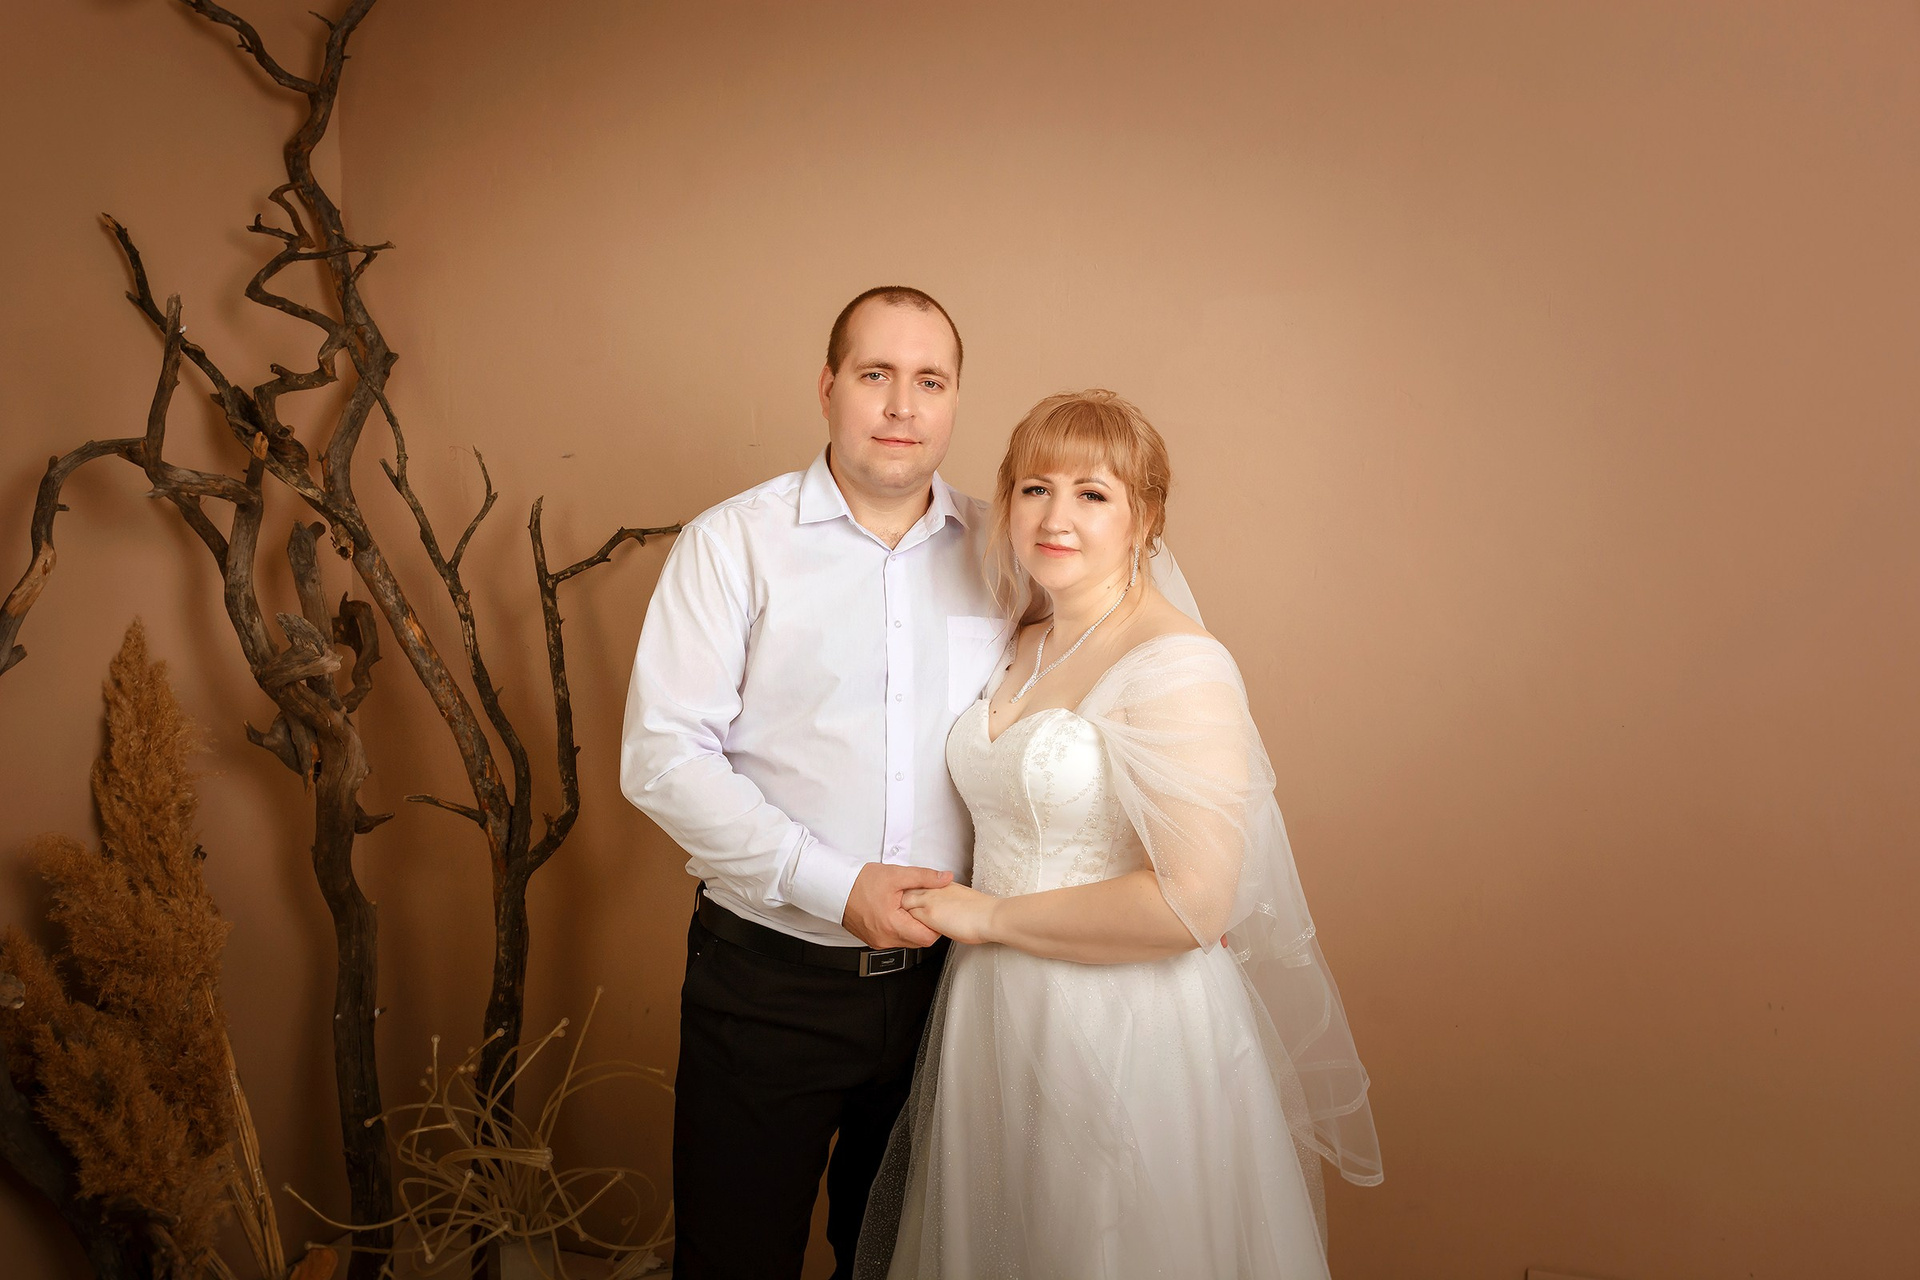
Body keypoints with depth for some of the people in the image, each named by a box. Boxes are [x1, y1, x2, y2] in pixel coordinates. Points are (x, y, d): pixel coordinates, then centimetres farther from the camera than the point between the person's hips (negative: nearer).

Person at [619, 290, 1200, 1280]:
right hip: (767, 976, -3)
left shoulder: (1000, 550, 3)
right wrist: (834, 885, -18)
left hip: (941, 971, 3)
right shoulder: (732, 543, -6)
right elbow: (661, 756, -12)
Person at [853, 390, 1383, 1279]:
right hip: (996, 1020, 7)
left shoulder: (1181, 666, -18)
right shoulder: (1018, 653, 7)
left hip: (1125, 1037, -7)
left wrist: (989, 916, -16)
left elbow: (1191, 904, -25)